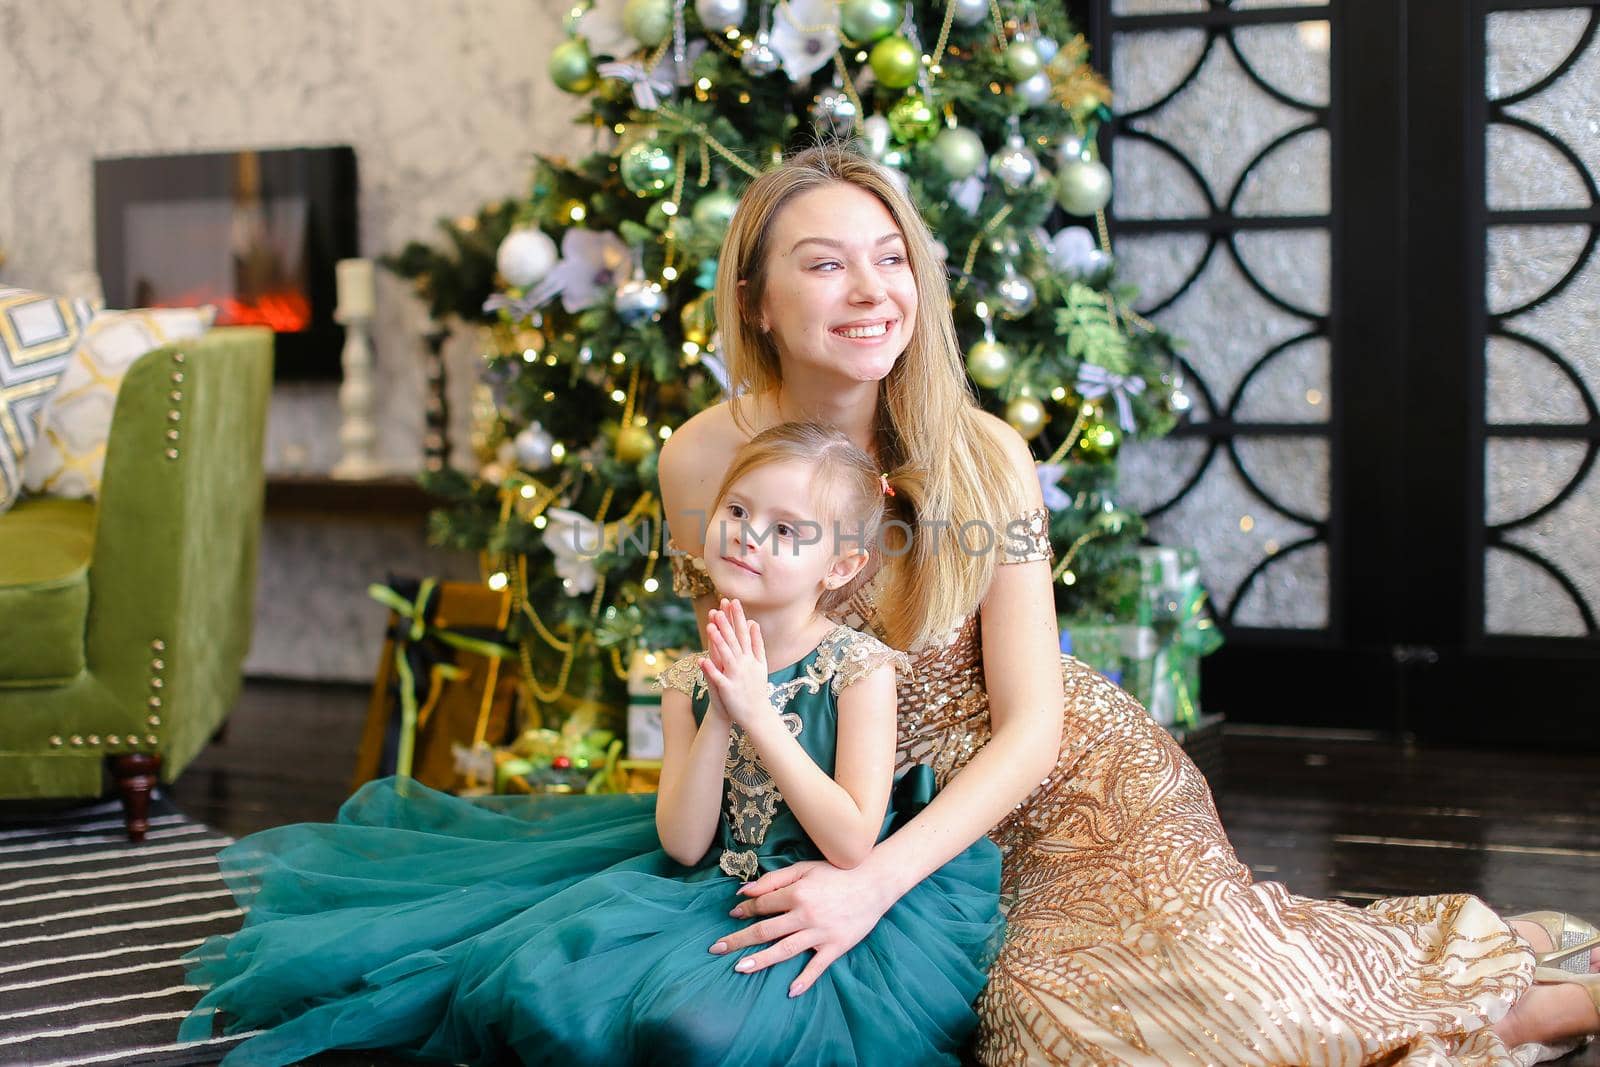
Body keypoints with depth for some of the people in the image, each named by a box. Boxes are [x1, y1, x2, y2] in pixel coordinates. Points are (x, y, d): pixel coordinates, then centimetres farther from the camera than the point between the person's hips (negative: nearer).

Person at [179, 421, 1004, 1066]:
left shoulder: (859, 669, -12)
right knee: (543, 983, -16)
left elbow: (852, 842, -20)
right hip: (713, 893, 5)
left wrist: (757, 715, -20)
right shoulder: (691, 682, 3)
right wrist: (718, 719, -16)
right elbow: (682, 842, -5)